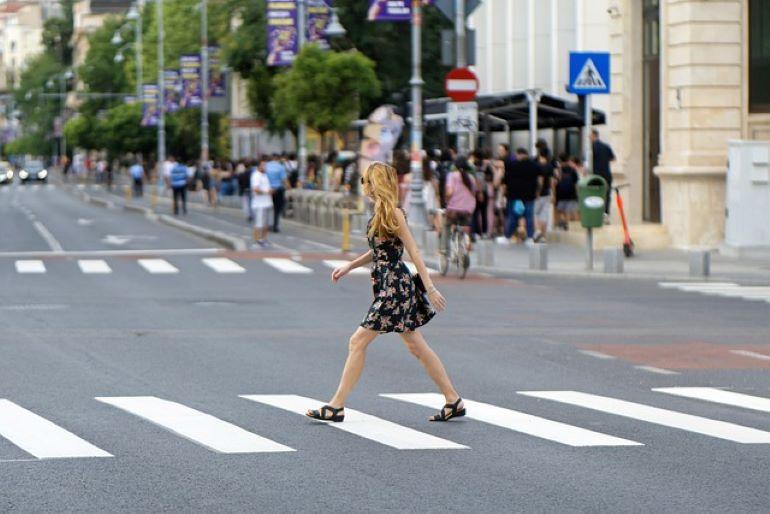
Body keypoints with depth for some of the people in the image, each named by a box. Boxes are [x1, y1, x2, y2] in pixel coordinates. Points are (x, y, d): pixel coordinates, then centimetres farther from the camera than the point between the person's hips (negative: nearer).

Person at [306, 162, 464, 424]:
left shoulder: (393, 213, -14)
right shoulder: (381, 213, 13)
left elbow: (414, 251, -16)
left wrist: (430, 288, -17)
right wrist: (349, 266, 16)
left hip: (395, 287, -10)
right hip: (390, 286, 10)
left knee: (358, 341, -6)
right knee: (416, 346, 11)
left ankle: (336, 406, -3)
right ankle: (453, 401, 14)